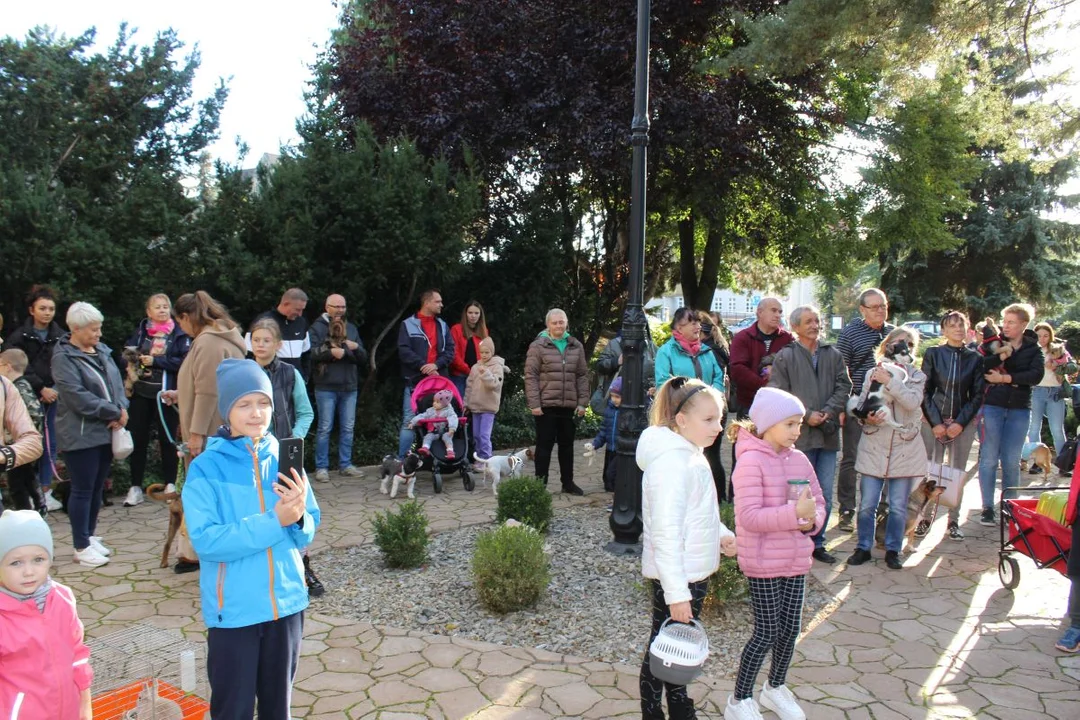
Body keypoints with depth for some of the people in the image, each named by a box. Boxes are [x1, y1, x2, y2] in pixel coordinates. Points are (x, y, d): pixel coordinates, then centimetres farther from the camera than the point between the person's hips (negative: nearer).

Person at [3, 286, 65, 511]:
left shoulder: (61, 337, 4)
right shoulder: (19, 337, 0)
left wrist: (55, 390, -11)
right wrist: (41, 389, -11)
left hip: (54, 397, 2)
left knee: (50, 443, 6)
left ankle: (46, 491, 15)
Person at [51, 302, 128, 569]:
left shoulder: (101, 350, 10)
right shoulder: (63, 357, -11)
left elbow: (116, 383, 8)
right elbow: (78, 397, -20)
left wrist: (121, 411, -10)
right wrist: (115, 412, -17)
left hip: (106, 431, 7)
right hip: (80, 435, -7)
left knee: (97, 488, 14)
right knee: (83, 490, 0)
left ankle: (89, 537, 27)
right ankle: (81, 547, 10)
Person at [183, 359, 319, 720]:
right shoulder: (206, 468, -11)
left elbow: (308, 532, 2)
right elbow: (205, 540, -20)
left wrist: (298, 518, -20)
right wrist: (274, 521, -25)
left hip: (286, 601, 4)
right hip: (234, 608, -3)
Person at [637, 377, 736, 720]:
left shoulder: (690, 454, 8)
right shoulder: (671, 462, -24)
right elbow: (665, 532, -27)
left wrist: (720, 534, 4)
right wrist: (676, 592, -27)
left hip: (693, 573, 10)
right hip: (674, 577, -10)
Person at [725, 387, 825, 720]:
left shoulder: (799, 459, 5)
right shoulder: (751, 461, -17)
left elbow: (818, 502, 10)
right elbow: (749, 516, -23)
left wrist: (812, 519, -12)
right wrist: (795, 512, -29)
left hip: (795, 559, 7)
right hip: (763, 562, -6)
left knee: (790, 629, 15)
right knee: (767, 633, 1)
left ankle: (776, 687, 39)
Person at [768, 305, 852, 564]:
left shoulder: (833, 355, 10)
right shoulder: (785, 356, -1)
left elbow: (844, 387, 5)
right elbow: (778, 394, -7)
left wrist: (828, 412, -10)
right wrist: (807, 415, -12)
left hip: (828, 435, 4)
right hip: (799, 436, -4)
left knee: (825, 494, 10)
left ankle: (817, 543, 23)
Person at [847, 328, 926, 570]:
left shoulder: (917, 376, 5)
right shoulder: (872, 373, 6)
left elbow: (913, 401, -14)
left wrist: (889, 381, -21)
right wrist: (868, 418, -17)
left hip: (904, 449, 0)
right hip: (874, 448, 0)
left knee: (898, 506, 5)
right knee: (867, 503, 3)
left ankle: (893, 550, 20)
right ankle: (863, 548, 17)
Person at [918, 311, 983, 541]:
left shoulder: (975, 358, 3)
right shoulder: (933, 354, -1)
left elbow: (977, 395, 3)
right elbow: (925, 391, -1)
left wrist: (961, 423, -7)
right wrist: (935, 423, -8)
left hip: (964, 423, 1)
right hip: (934, 421, -1)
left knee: (958, 472, 7)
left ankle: (953, 521, 17)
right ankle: (925, 518, 9)